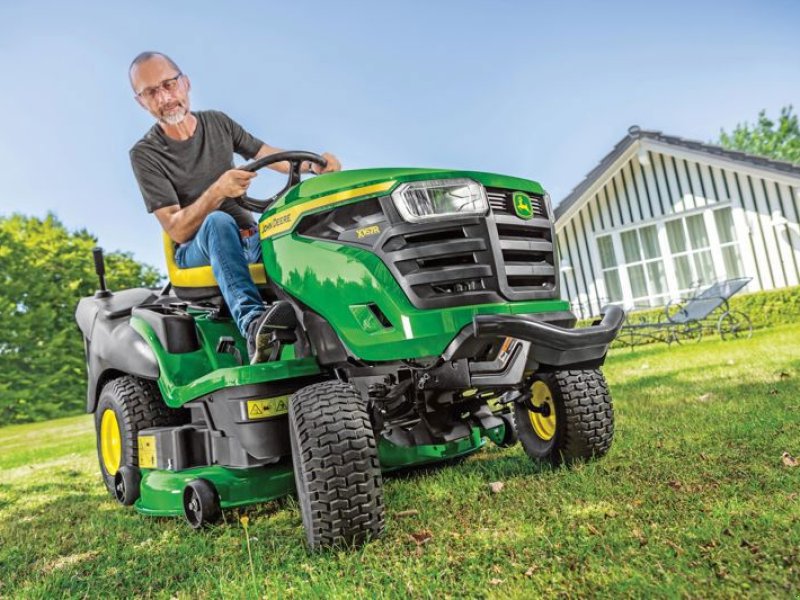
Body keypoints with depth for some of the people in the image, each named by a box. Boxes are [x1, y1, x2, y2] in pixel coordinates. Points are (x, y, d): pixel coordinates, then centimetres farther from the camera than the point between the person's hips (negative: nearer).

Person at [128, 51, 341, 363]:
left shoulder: (217, 123, 7)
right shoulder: (146, 154, -6)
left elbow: (271, 155, 11)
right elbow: (177, 230, -15)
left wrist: (313, 163, -11)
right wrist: (217, 191, -32)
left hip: (249, 238, 4)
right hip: (196, 250, -4)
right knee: (219, 221, -38)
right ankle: (252, 321, -57)